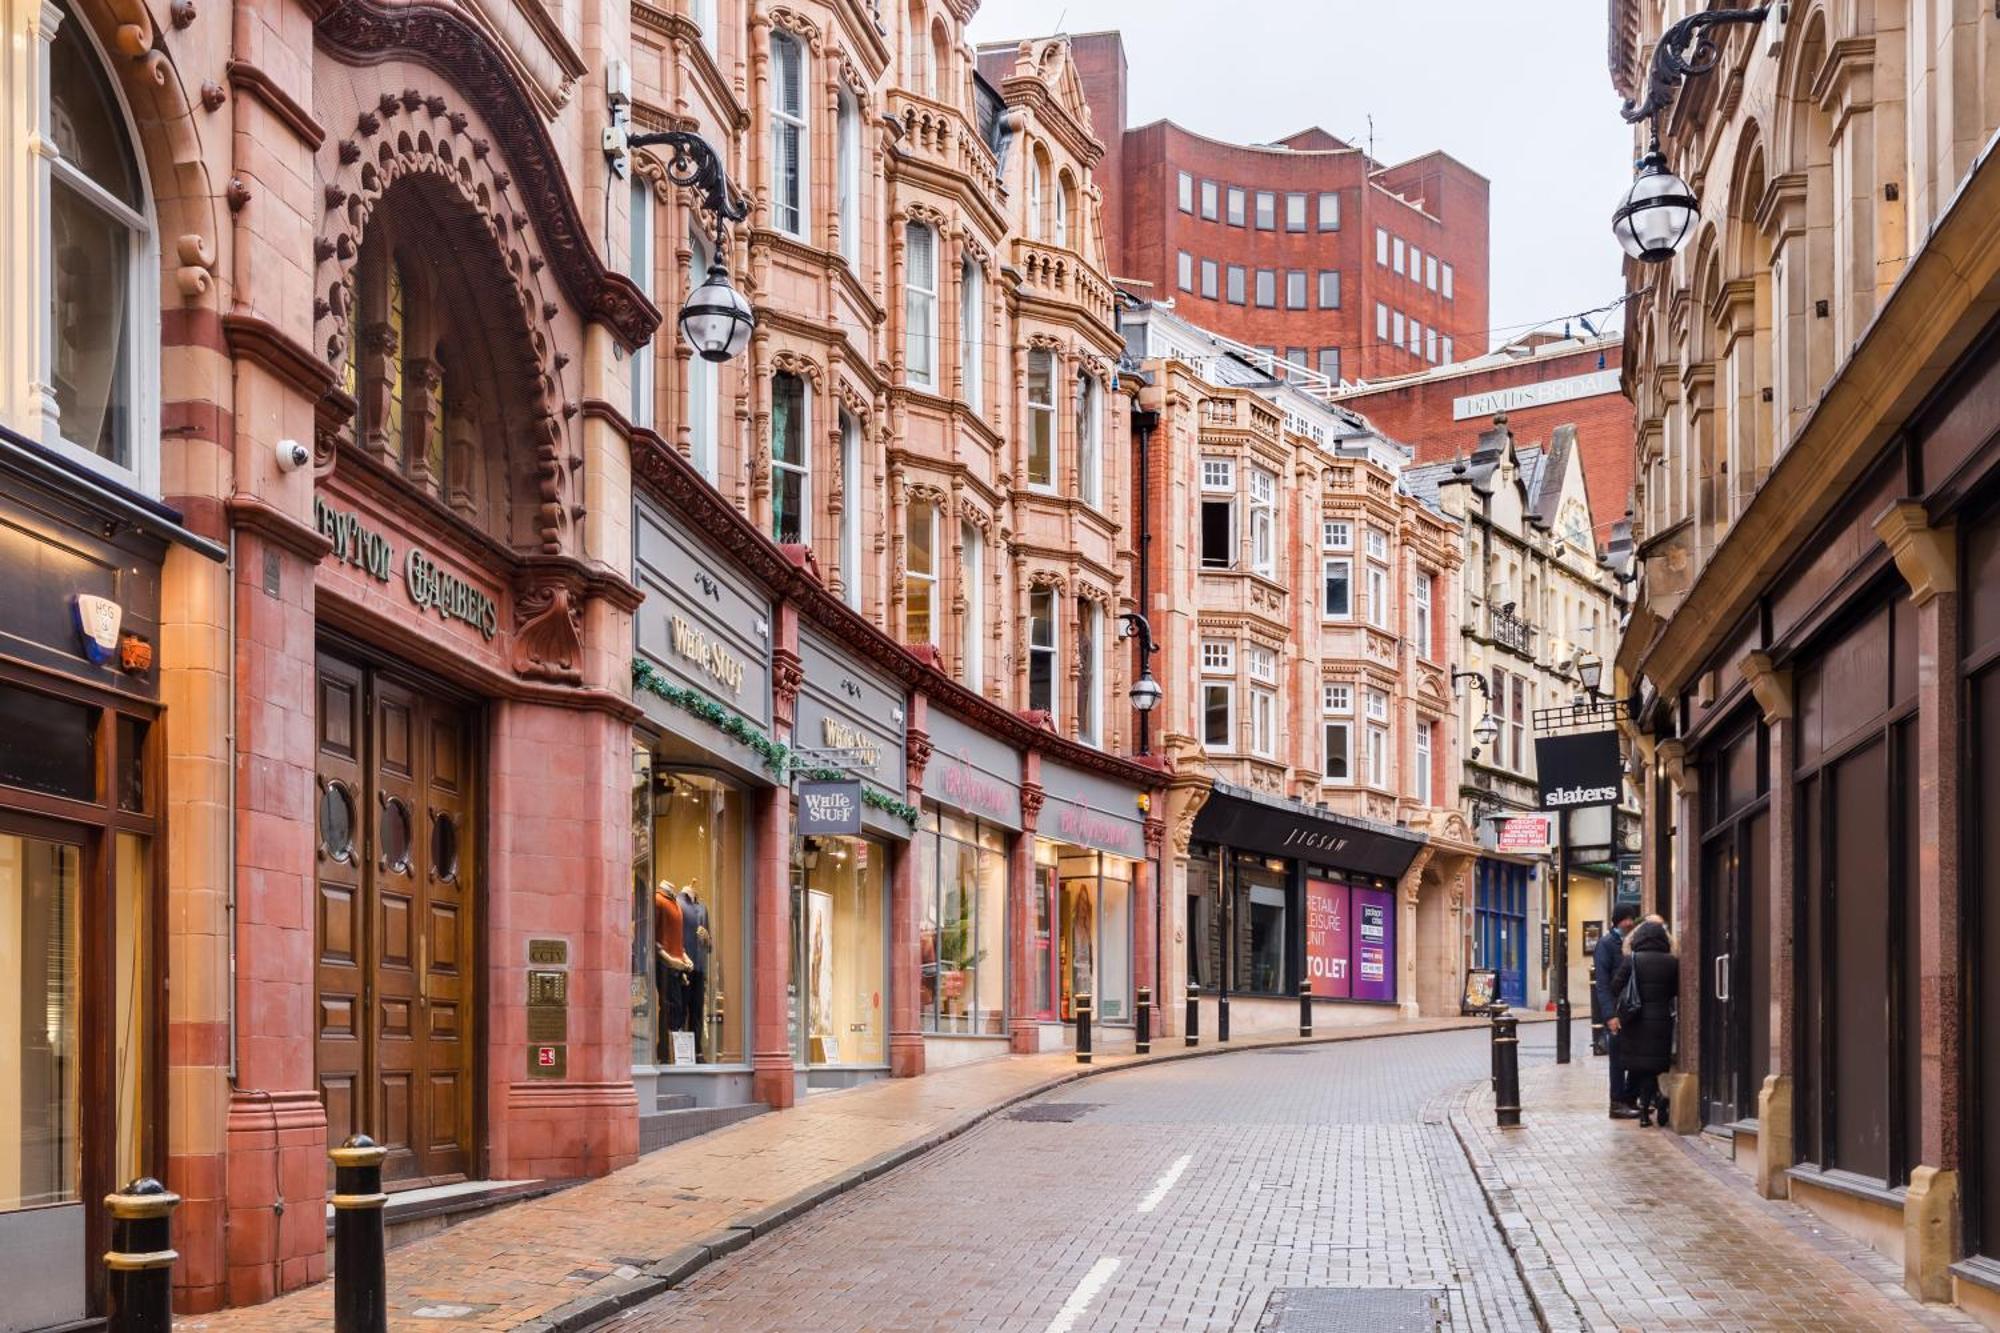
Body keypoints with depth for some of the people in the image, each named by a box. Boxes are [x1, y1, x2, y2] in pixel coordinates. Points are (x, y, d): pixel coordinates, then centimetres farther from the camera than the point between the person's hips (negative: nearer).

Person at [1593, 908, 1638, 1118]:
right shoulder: (1606, 943, -7)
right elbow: (1602, 982, -12)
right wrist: (1610, 1015, -19)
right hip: (1616, 1011, -6)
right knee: (1619, 1058, 0)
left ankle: (1629, 1100, 19)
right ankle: (1618, 1103, 8)